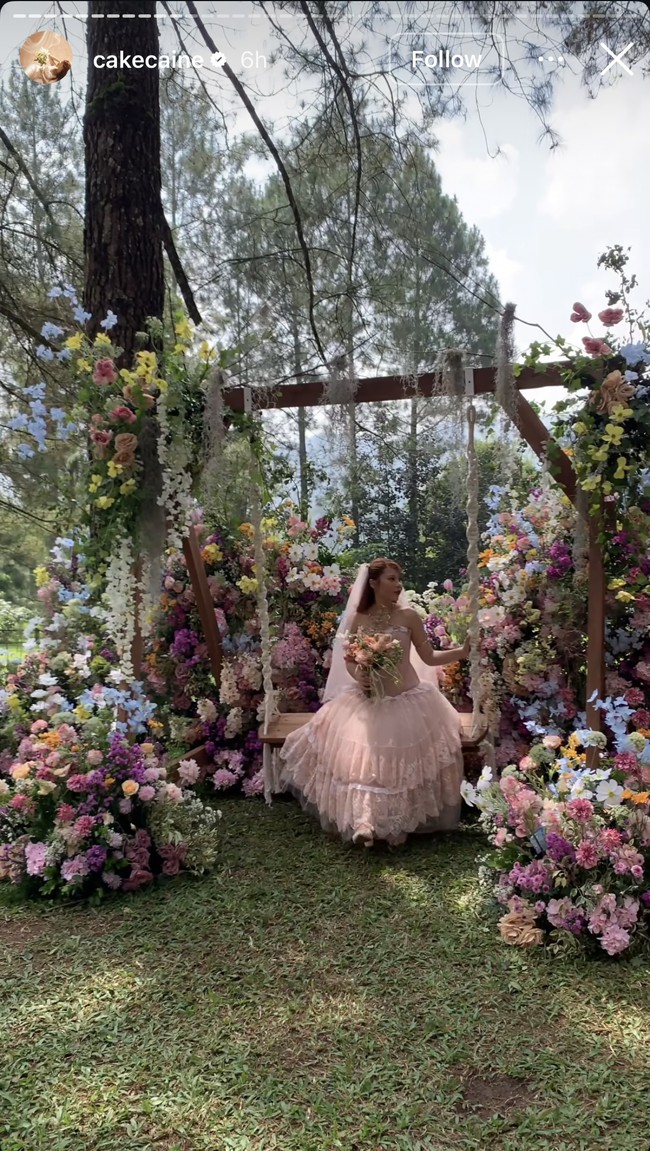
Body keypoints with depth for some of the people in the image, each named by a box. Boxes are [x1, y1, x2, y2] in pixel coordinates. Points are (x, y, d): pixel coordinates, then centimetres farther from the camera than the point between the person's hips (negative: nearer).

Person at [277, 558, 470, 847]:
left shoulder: (408, 616, -5)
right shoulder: (358, 619, -1)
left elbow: (429, 658, -2)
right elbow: (349, 660, 5)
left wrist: (463, 652, -14)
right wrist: (357, 676, -17)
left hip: (407, 700, -1)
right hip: (368, 701, 1)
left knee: (402, 761, -6)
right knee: (362, 760, -10)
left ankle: (399, 822, 10)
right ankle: (364, 821, -6)